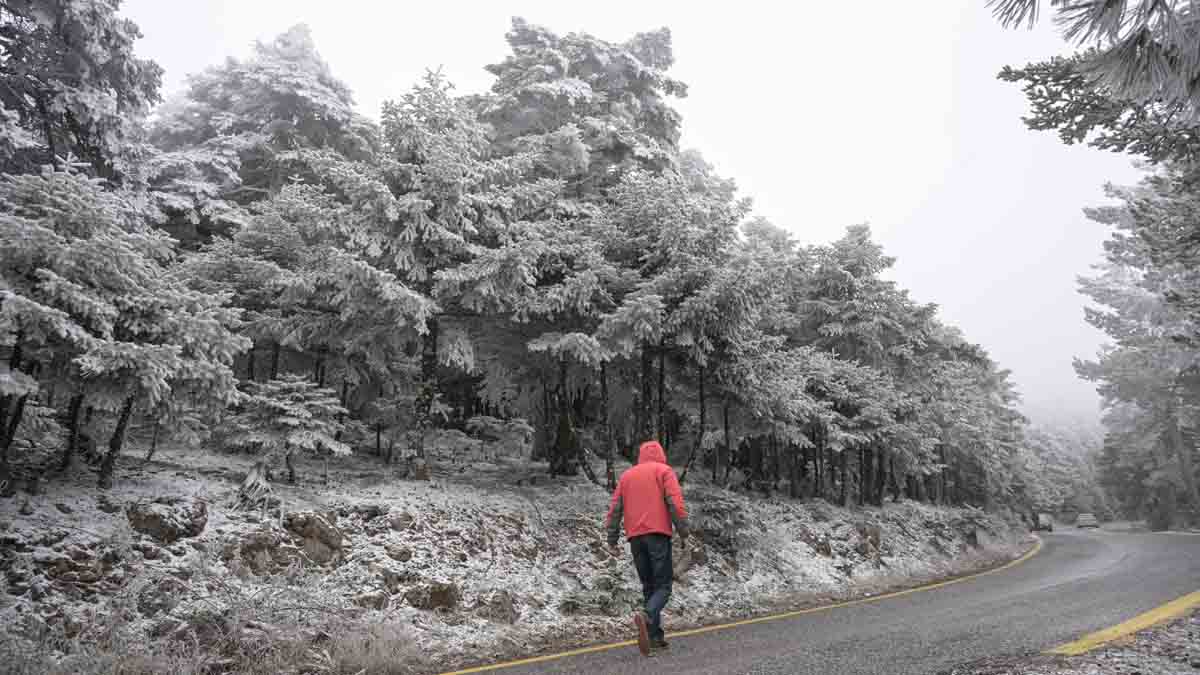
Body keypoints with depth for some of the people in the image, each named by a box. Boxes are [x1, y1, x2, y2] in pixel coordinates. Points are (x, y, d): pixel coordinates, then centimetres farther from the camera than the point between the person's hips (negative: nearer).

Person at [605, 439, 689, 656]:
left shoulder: (626, 476, 19)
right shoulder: (664, 470, 6)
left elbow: (615, 509, 12)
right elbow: (675, 502, -8)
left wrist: (612, 540, 11)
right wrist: (683, 531, -7)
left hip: (635, 537, 4)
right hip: (658, 533, -4)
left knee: (648, 587, 14)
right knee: (663, 586, -2)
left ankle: (656, 636, 10)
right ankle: (646, 616, -28)